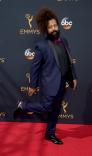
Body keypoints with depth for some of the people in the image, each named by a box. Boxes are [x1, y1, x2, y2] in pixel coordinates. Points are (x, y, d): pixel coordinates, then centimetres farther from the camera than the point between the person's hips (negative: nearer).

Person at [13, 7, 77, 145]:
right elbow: (35, 67, -9)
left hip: (62, 83, 7)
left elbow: (69, 61, 13)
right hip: (50, 84, -6)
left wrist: (73, 77, 11)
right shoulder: (41, 46, -12)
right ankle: (22, 106, 20)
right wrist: (32, 85, -6)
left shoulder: (63, 41, 7)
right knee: (47, 108, -1)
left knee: (55, 109, 14)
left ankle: (50, 134, 30)